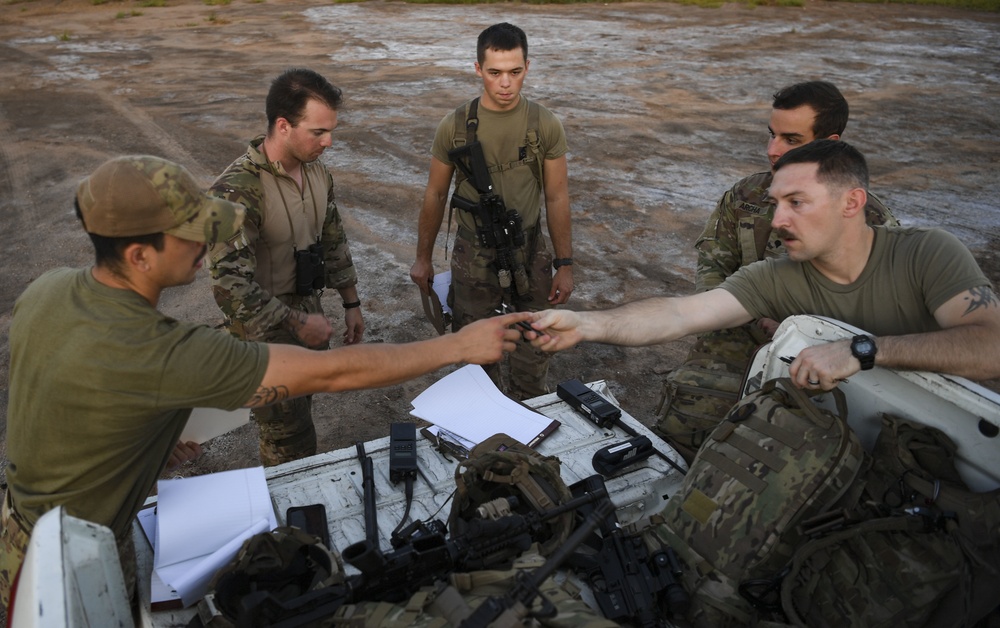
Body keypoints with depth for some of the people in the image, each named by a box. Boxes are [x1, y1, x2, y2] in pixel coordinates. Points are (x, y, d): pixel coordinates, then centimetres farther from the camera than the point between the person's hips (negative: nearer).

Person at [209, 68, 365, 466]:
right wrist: (297, 323, -22)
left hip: (309, 316, 7)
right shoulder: (237, 190, -27)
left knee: (300, 416, 22)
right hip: (266, 334, -7)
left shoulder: (316, 171, -2)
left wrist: (351, 304, 14)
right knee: (290, 444, 5)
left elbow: (333, 241, 11)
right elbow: (231, 285, -28)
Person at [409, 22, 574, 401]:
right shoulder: (455, 126, -9)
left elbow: (557, 198, -3)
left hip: (529, 252, 1)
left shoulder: (546, 125, -9)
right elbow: (435, 195, 1)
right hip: (473, 255, 0)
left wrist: (564, 264, -2)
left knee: (533, 345, 15)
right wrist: (423, 258, 7)